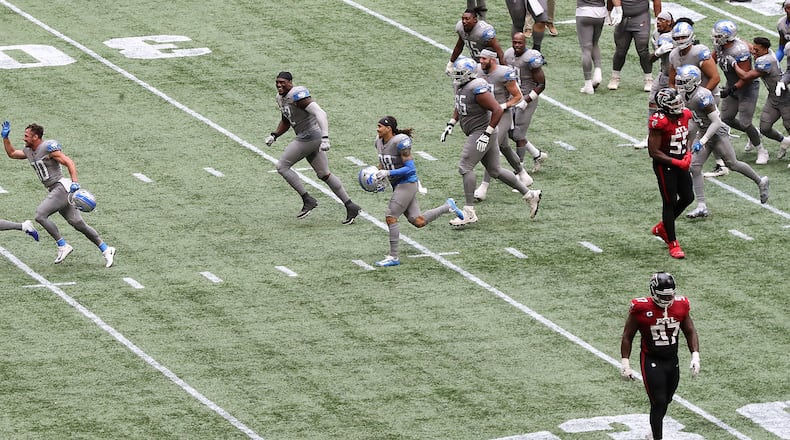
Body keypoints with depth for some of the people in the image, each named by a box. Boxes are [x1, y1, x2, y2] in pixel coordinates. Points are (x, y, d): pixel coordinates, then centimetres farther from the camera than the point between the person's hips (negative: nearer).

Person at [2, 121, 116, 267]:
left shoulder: (49, 147, -12)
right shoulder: (29, 151, 15)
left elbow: (69, 163, -17)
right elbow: (11, 154, 30)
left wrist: (74, 182, -29)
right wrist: (5, 137, 18)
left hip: (61, 187, -9)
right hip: (54, 190, 9)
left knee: (40, 215, -18)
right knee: (78, 224, 6)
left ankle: (63, 246, -12)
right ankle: (106, 250, 10)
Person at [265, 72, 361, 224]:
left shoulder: (298, 95, -19)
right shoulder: (281, 98, 12)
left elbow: (320, 113, -28)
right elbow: (286, 122, 28)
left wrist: (325, 138, -36)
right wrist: (274, 135, 12)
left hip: (310, 136, -10)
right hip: (309, 138, 10)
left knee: (282, 166, -6)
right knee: (324, 174, 14)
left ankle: (308, 200, -4)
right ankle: (350, 206, 18)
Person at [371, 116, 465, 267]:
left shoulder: (400, 142, -19)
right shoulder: (379, 141, 5)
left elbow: (410, 168, -21)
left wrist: (388, 173, -27)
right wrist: (378, 173, 2)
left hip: (407, 183, -8)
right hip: (397, 185, 8)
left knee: (390, 217, -14)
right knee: (418, 222, 6)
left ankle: (393, 257, -6)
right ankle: (448, 207, 26)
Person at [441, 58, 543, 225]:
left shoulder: (477, 89, -22)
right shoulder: (460, 87, 7)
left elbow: (497, 110, -25)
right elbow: (459, 108, 27)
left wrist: (486, 134, -25)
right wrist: (450, 125, 14)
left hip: (481, 133, -10)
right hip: (476, 134, 10)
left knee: (465, 168, -12)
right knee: (495, 170, 14)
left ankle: (469, 213, -9)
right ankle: (530, 194, 23)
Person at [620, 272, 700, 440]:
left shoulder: (680, 306, -3)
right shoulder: (641, 309, -15)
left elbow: (690, 332, 8)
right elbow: (628, 336, -5)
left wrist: (695, 355, -3)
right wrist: (625, 363, -8)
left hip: (672, 361, 4)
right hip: (652, 362, -4)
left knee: (665, 401, 14)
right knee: (658, 403, -9)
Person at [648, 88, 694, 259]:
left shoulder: (684, 114, 0)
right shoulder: (660, 122, -23)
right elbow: (654, 152, -20)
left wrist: (688, 153, -3)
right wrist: (677, 162, -22)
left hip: (681, 163, 8)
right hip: (664, 165, -8)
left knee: (688, 198, 14)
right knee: (670, 202, -1)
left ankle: (662, 227, 34)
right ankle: (672, 244, 10)